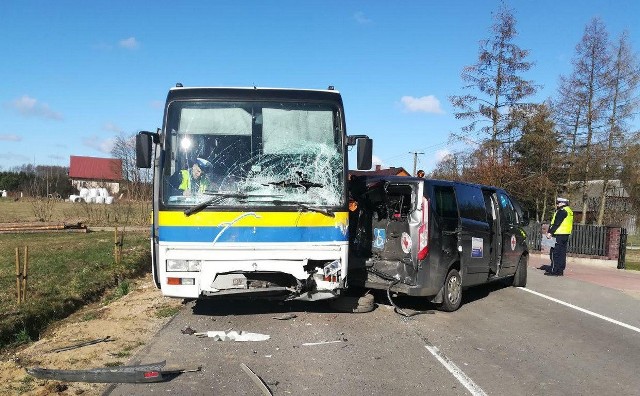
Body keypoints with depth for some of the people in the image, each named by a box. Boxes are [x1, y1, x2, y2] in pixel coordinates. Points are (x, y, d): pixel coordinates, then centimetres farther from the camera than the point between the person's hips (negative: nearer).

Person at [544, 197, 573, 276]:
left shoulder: (562, 211, -13)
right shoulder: (569, 211, 19)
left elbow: (556, 223, -19)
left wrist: (550, 232, -17)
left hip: (559, 235, -10)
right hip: (566, 234, 10)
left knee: (555, 253, -7)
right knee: (562, 253, 11)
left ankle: (554, 271, -8)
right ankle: (560, 270, 14)